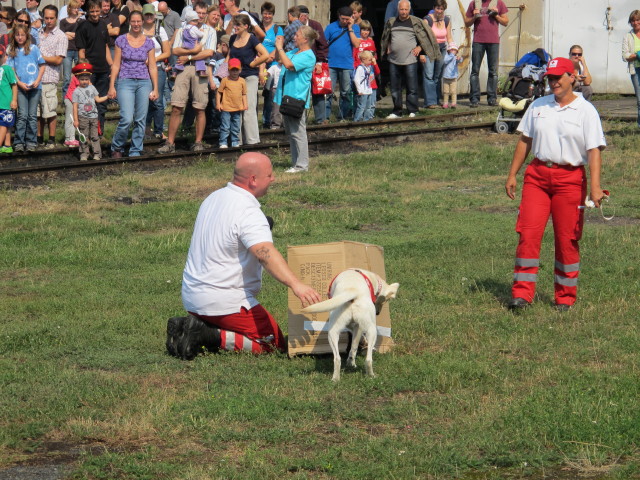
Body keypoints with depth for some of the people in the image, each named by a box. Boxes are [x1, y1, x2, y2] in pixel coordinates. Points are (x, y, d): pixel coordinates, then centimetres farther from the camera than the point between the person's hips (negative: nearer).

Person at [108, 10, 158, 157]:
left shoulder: (148, 42, 8)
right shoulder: (121, 40, 3)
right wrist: (112, 86, -1)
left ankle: (135, 152, 11)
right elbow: (116, 65, 4)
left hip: (144, 83, 2)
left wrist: (155, 89, 4)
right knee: (127, 119, -14)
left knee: (141, 120, 1)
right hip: (125, 82, -2)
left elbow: (153, 67, 9)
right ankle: (116, 147, 7)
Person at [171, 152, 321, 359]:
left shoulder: (213, 198, 10)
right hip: (226, 301, -9)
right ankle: (209, 336, -15)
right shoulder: (248, 213, -20)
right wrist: (295, 285, -49)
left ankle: (187, 326, 3)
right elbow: (265, 254, -36)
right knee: (275, 343, -3)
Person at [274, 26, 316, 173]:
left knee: (297, 132, -8)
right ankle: (296, 162, 21)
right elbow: (279, 60, 26)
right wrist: (279, 47, 9)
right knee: (290, 131, 14)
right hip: (287, 97, 10)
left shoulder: (307, 56, -15)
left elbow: (289, 64, -27)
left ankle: (302, 164, -4)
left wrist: (280, 48, -18)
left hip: (297, 99, -10)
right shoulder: (294, 52, 14)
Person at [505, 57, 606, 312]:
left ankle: (566, 297, 13)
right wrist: (512, 174, 12)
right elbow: (524, 141, 18)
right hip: (537, 174, 3)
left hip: (570, 178, -3)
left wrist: (595, 186, -20)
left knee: (567, 239, 2)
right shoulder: (538, 106, 12)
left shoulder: (586, 111, -1)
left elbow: (594, 150, -9)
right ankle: (522, 293, -6)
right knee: (528, 233, -7)